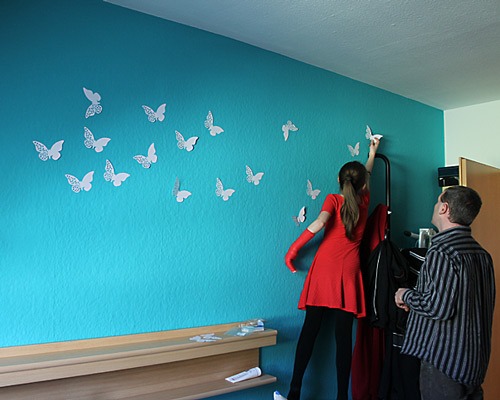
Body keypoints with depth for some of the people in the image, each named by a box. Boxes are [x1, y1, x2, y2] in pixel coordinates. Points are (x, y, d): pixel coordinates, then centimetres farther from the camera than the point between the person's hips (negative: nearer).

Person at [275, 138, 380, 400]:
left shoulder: (333, 199, 6)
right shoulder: (363, 201, 13)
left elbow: (321, 222, -14)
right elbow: (367, 178, 34)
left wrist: (292, 250, -9)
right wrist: (372, 154, 52)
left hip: (324, 267, -1)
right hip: (349, 271, 1)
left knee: (310, 329, 1)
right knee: (344, 335, 3)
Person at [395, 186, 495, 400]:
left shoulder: (442, 251, -19)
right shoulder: (482, 253, 9)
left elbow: (437, 307, -24)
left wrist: (406, 296, -6)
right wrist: (415, 300, 15)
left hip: (445, 360, -9)